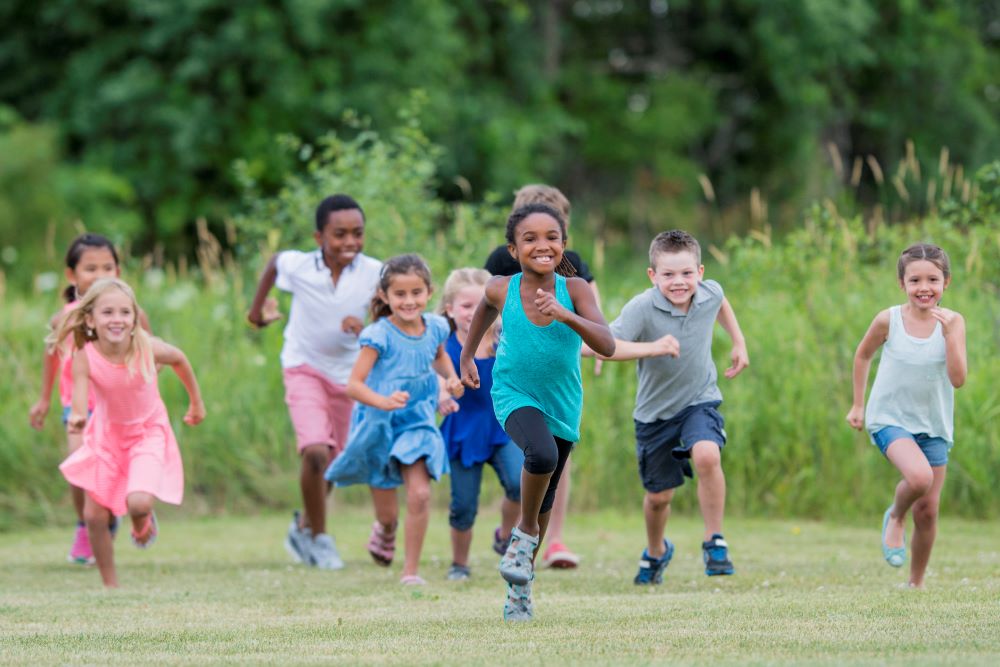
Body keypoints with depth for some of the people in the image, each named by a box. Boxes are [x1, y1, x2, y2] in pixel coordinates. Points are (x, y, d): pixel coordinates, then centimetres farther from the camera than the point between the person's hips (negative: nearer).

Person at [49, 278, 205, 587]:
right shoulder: (85, 357, -24)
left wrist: (196, 402, 11)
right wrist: (76, 419, -56)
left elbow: (179, 360, -2)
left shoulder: (147, 348, -23)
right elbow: (79, 400, -31)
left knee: (138, 502, -24)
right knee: (94, 515, -2)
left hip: (147, 433, -1)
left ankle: (143, 524, 15)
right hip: (106, 435, 1)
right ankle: (110, 585, 19)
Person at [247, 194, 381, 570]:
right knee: (315, 452, -21)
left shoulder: (374, 273, -19)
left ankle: (304, 525, 42)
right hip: (304, 368, -2)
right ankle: (319, 538, -3)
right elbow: (274, 263, 6)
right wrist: (259, 307, 15)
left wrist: (366, 327, -37)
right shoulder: (297, 266, -18)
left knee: (331, 465, 15)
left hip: (348, 373, 2)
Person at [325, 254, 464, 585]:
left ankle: (411, 571, -1)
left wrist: (451, 377, 2)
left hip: (417, 423, 3)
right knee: (387, 513, 8)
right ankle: (385, 531, 47)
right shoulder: (380, 335, -19)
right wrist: (384, 402, -42)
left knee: (420, 495, -16)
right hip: (379, 424, -3)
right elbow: (353, 385, -25)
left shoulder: (435, 327, -3)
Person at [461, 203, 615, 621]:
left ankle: (520, 584, 34)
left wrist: (565, 316, -40)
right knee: (541, 455, -33)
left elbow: (607, 345, -27)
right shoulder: (502, 290, -14)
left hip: (562, 403, 2)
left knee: (545, 499, 13)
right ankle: (525, 533, -6)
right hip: (515, 395, -2)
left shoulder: (574, 290, -17)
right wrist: (467, 356, 20)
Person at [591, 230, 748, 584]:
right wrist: (651, 348, -50)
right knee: (658, 496, 11)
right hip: (655, 410, -1)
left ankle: (714, 542, -13)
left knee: (706, 456, -30)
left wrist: (738, 342, 13)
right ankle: (656, 552, 43)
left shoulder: (709, 293, -11)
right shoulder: (642, 308, -26)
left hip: (700, 400, 1)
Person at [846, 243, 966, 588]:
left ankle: (916, 582, 25)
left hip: (933, 426, 2)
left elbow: (958, 378, -17)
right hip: (890, 418, -2)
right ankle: (895, 518, 3)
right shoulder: (889, 320, -10)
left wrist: (950, 333, -27)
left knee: (928, 510, 4)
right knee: (919, 476, -31)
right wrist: (858, 405, 11)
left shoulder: (951, 322, -9)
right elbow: (863, 355, 8)